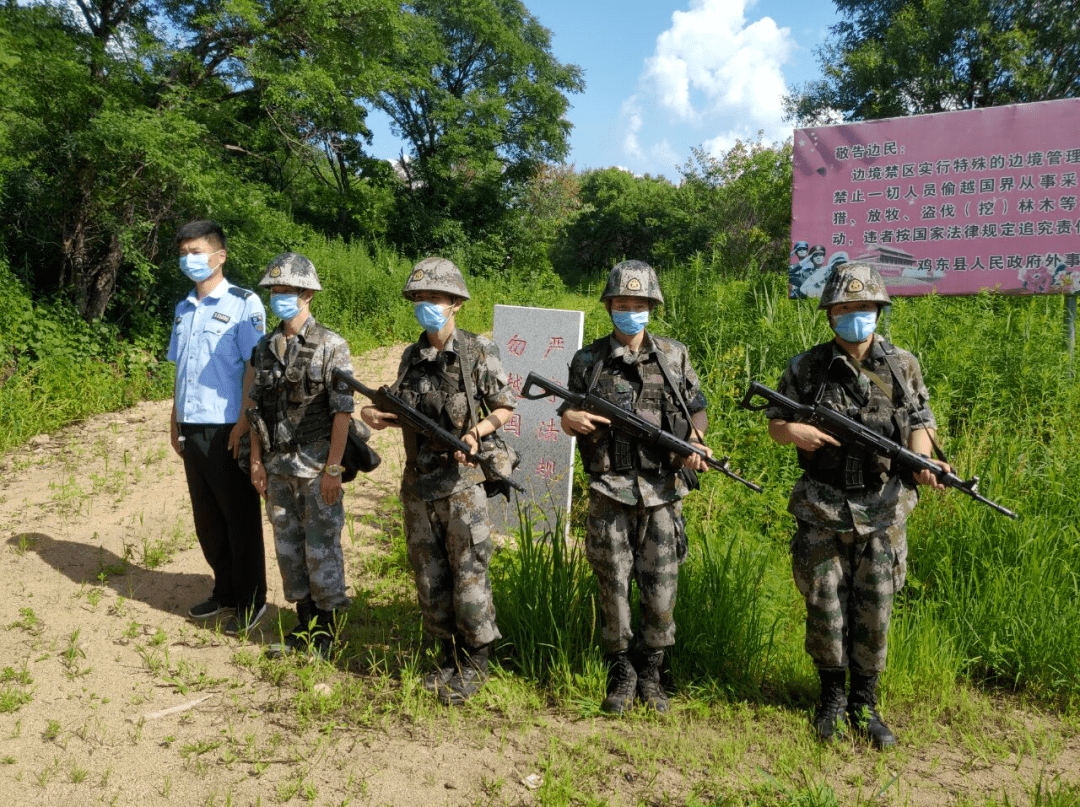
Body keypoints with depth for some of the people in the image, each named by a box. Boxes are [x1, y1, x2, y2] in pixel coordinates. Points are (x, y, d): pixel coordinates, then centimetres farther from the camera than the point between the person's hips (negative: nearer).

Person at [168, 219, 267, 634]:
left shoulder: (244, 304, -6)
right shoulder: (183, 309, 14)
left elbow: (254, 367, -11)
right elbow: (180, 369, 19)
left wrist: (243, 422, -16)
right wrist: (175, 418, 15)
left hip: (226, 428, -7)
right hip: (192, 428, 7)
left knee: (240, 518, 2)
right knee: (207, 518, 14)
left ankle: (250, 601, 14)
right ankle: (225, 592, 28)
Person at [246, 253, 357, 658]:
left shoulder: (331, 346, -9)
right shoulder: (265, 347, 9)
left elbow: (342, 412, -12)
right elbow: (256, 409, 12)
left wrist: (333, 469, -16)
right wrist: (256, 461, 7)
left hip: (315, 463, -6)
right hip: (277, 465, 6)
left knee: (321, 547, 1)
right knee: (287, 545, 12)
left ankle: (327, 630, 17)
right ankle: (304, 625, 26)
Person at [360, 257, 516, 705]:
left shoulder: (478, 352, -7)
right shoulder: (411, 357, 8)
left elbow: (505, 407, -2)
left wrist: (476, 432, -19)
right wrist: (377, 414, -3)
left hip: (461, 482, -5)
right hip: (418, 483, 5)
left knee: (468, 575, 1)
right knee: (430, 577, 13)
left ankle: (475, 662, 19)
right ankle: (448, 657, 29)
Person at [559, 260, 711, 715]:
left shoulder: (674, 357, 7)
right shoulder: (587, 361, 5)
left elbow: (697, 410, 13)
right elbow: (568, 414, 12)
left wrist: (694, 444, -7)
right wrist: (571, 418, -12)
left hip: (661, 491, 1)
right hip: (609, 493, 0)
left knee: (661, 589, 5)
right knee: (613, 586, 5)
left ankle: (650, 673, 24)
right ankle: (621, 675, 22)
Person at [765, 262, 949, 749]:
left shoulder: (902, 366, 3)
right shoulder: (805, 368, -1)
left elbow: (921, 423, 6)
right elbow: (774, 422, 6)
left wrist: (924, 462, -15)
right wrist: (794, 432, -18)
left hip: (882, 512, 1)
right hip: (822, 512, -1)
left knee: (874, 612, 7)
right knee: (825, 608, 7)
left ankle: (864, 704, 25)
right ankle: (831, 695, 28)